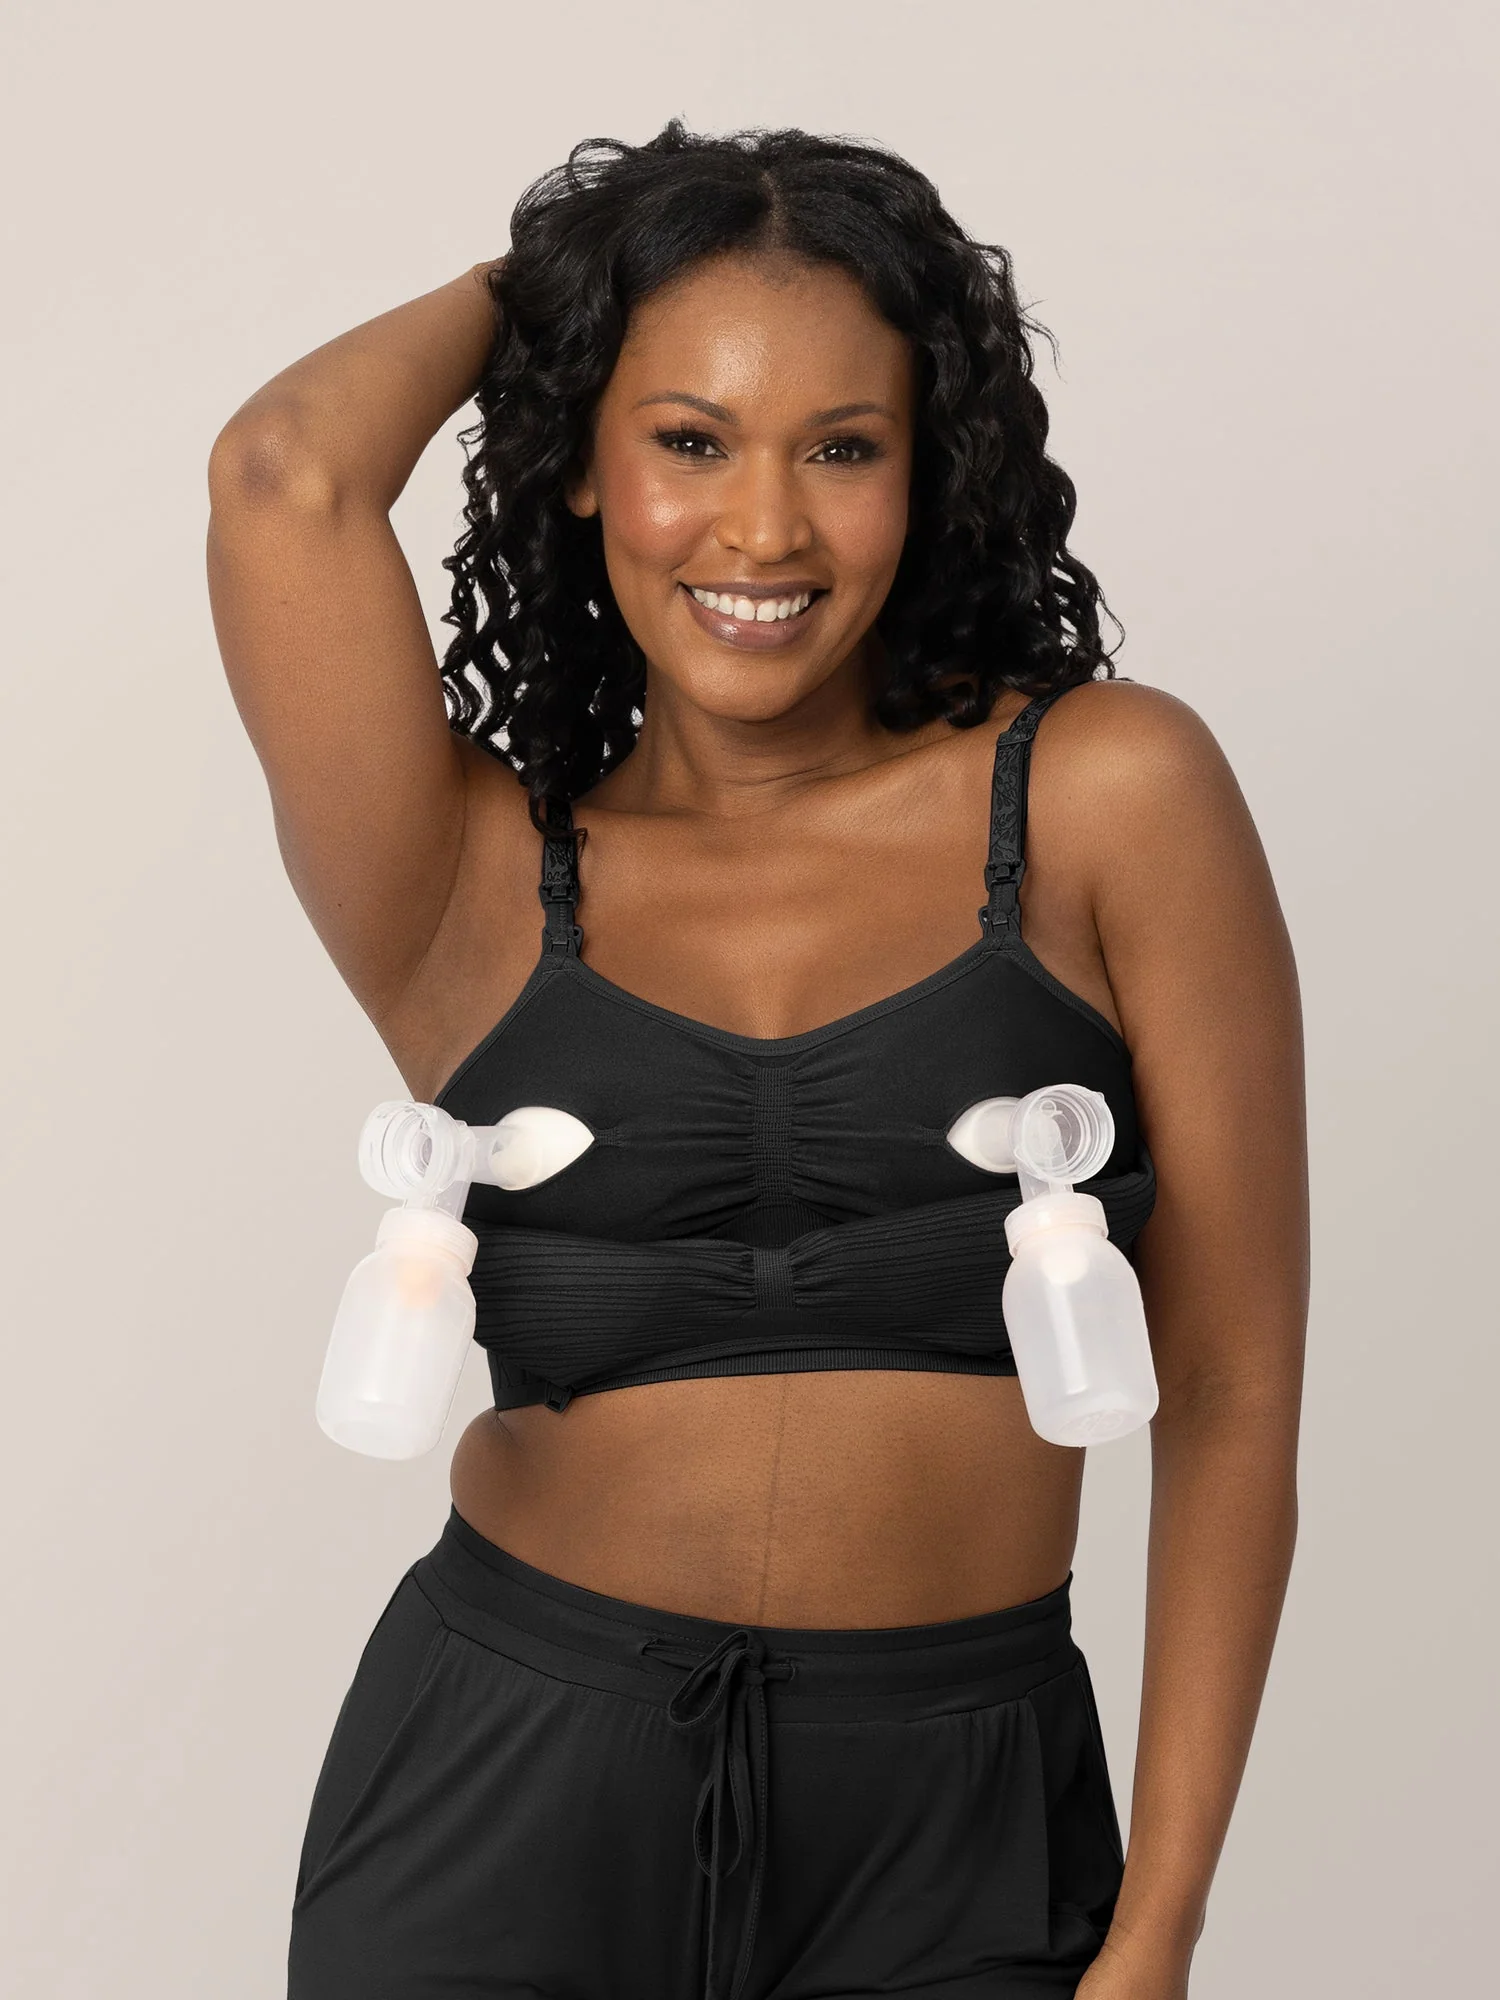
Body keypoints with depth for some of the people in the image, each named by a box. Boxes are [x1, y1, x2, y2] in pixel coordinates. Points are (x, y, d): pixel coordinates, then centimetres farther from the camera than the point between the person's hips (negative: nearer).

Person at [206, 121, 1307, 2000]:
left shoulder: (1107, 797, -3)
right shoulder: (475, 884, 0)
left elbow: (1233, 1397, -2)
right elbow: (286, 476, -17)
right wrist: (525, 284, 3)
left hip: (949, 1844, 0)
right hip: (504, 1795, 0)